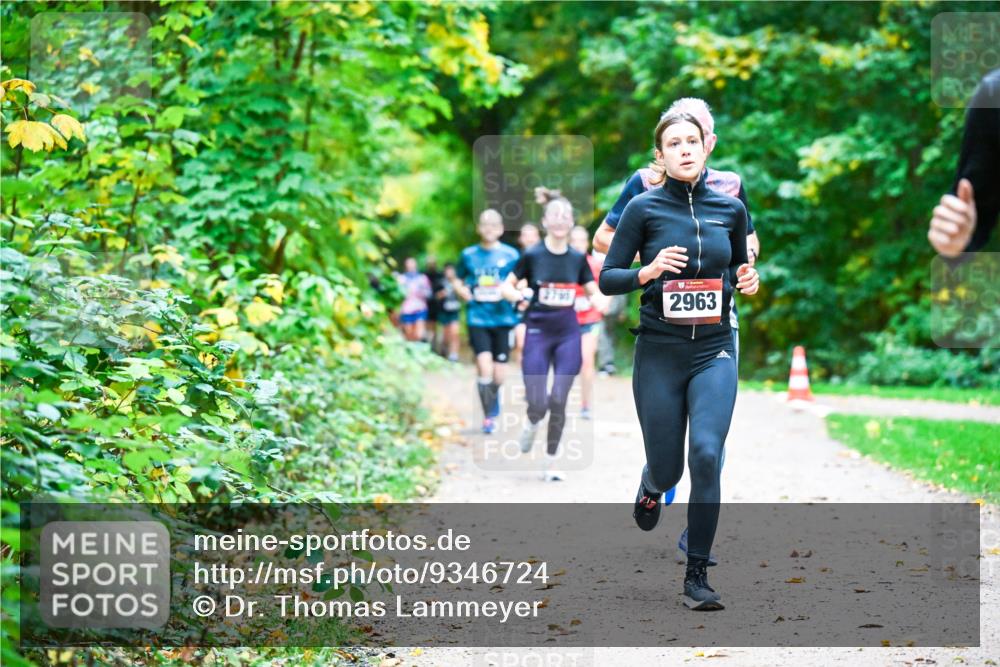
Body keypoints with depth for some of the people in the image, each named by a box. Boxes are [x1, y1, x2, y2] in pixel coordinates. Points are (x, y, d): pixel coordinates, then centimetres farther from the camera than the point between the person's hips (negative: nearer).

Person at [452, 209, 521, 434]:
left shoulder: (510, 255, 1)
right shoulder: (469, 255, 5)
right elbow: (457, 280, 19)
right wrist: (462, 291, -1)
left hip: (503, 318, 1)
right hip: (478, 318, -1)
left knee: (499, 373, 7)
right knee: (484, 367, -16)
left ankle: (493, 407, 37)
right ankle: (488, 416, -3)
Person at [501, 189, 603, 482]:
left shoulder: (578, 258, 3)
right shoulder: (532, 255, -5)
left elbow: (594, 292, 11)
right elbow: (506, 287, 2)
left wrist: (597, 300, -12)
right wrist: (519, 295, -20)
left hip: (568, 335, 2)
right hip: (538, 333, -2)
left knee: (558, 401, -4)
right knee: (538, 402, -9)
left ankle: (551, 464, 8)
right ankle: (532, 424, 29)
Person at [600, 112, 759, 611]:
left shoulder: (731, 208, 5)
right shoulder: (645, 208, -3)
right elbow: (607, 279, -2)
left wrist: (747, 282, -2)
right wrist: (648, 272, -20)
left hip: (714, 351, 1)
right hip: (659, 354, -1)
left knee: (706, 455, -18)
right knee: (667, 469, 5)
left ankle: (697, 576, -7)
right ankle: (651, 485, 46)